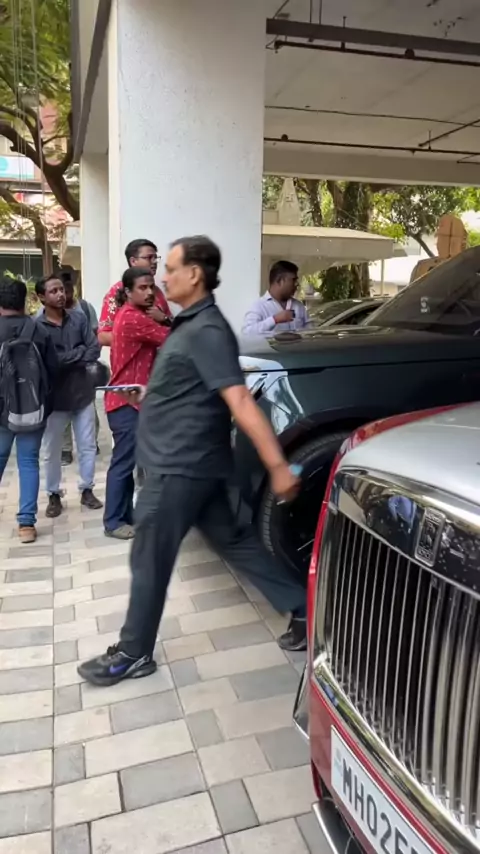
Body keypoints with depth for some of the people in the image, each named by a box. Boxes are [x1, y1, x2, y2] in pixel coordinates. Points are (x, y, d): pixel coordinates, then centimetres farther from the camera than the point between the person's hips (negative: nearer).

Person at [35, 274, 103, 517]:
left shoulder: (79, 318, 0)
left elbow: (95, 351, -6)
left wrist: (67, 359, -16)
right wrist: (79, 353, -14)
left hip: (83, 393, 3)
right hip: (54, 397, -2)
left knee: (88, 446, 11)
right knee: (52, 451, 10)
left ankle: (87, 490, 27)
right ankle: (53, 495, 26)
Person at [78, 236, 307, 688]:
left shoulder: (207, 332, -18)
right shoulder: (191, 324, 13)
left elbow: (241, 403, -27)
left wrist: (277, 466, -30)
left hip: (180, 467, -10)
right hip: (190, 463, 10)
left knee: (149, 561, 4)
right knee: (235, 543, 16)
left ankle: (133, 654, 22)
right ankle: (303, 610, 24)